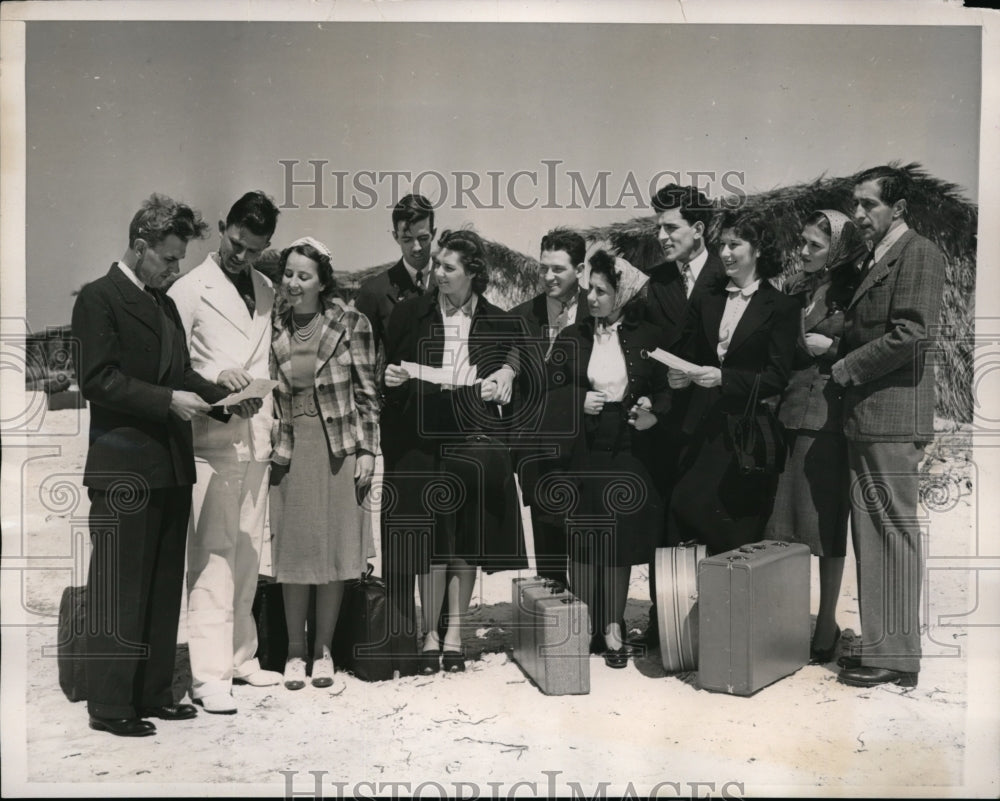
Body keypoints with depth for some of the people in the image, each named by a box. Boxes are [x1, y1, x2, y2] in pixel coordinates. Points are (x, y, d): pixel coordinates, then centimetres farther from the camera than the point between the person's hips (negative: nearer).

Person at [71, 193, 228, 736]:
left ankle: (153, 693, 24)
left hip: (171, 464, 8)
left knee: (164, 586, 13)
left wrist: (221, 395, 3)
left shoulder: (163, 304, 18)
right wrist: (168, 400, -21)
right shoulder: (99, 298, -6)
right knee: (119, 589, -2)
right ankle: (109, 705, 8)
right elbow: (97, 379, -15)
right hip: (124, 467, -8)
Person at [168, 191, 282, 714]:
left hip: (256, 435, 6)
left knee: (247, 554, 11)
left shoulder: (266, 290, 15)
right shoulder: (190, 289, -2)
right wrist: (214, 379, -19)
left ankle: (240, 657, 22)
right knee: (213, 555, -8)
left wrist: (265, 405, 10)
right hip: (211, 437, -6)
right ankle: (209, 675, -4)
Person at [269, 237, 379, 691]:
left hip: (338, 449, -2)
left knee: (334, 551, 5)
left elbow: (367, 393, -1)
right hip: (289, 449, 2)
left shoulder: (351, 325, -3)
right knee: (294, 550, 7)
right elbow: (265, 392, 11)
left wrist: (367, 450, -6)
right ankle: (295, 651, 20)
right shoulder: (274, 328, 4)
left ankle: (323, 650, 19)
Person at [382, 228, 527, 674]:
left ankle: (454, 631, 12)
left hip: (476, 439, 1)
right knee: (432, 536, -4)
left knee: (468, 537, 0)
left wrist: (503, 382, -3)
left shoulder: (498, 323, 11)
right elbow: (385, 373, 15)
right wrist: (391, 379, -6)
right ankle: (431, 633, 6)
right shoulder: (409, 315, 10)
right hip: (426, 437, 0)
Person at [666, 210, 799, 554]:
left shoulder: (781, 307, -1)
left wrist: (723, 378, -17)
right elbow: (686, 355, 14)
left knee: (739, 539, 0)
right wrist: (680, 376, -9)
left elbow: (778, 376, -7)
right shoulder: (706, 301, 13)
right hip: (702, 431, 4)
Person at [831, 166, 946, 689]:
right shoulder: (874, 259, 22)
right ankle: (880, 647, 21)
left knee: (892, 532, -4)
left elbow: (910, 334, -17)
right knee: (871, 536, 12)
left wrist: (845, 368, -11)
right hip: (864, 416, 9)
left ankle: (896, 657, 4)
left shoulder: (919, 253, -7)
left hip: (892, 418, -9)